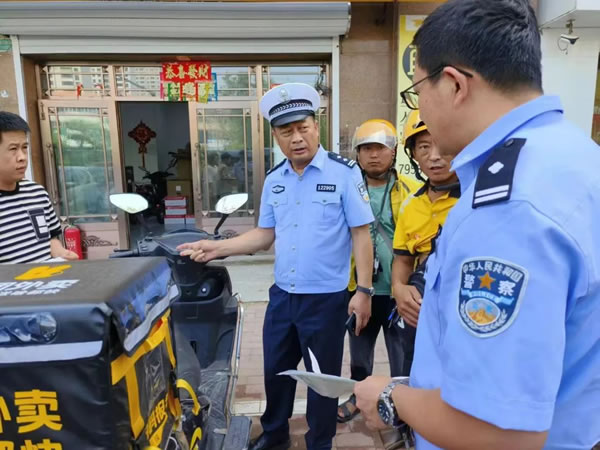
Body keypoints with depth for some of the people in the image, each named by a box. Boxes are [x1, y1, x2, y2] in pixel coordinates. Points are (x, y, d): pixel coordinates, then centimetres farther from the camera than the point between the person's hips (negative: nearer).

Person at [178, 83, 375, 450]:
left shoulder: (344, 173, -12)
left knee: (322, 377, 14)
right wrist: (218, 248, -2)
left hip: (326, 298, -5)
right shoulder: (274, 180, 4)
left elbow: (361, 234, -11)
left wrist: (364, 291, -13)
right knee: (275, 370, 21)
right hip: (282, 295, 5)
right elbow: (265, 234, 9)